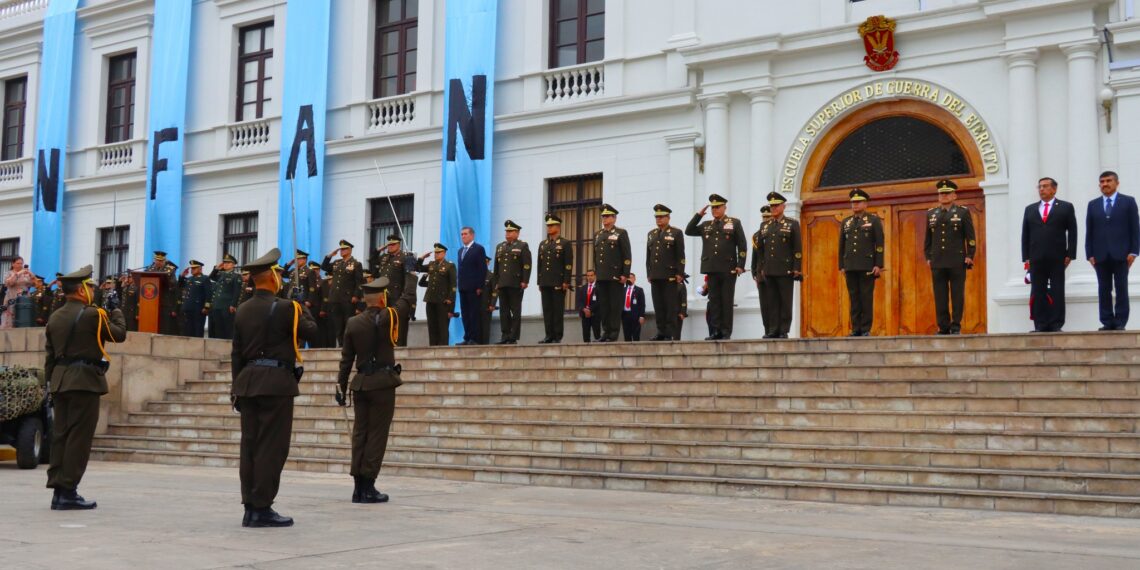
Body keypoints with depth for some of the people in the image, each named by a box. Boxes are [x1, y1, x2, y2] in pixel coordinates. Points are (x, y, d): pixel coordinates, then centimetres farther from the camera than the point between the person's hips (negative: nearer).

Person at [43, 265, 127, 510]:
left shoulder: (54, 318, 14)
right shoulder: (92, 314, -10)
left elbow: (49, 355, 15)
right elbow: (119, 334, 1)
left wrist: (52, 382, 19)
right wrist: (116, 313, 17)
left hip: (59, 382, 8)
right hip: (85, 381, -8)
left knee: (60, 435, 9)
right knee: (79, 436, -5)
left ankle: (57, 490, 10)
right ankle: (68, 492, -6)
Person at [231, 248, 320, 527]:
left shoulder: (243, 310, 10)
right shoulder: (284, 307, -11)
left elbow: (236, 353, 12)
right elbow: (312, 332, -3)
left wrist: (237, 386, 17)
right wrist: (304, 310, 14)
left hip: (248, 381, 7)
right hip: (276, 382, -7)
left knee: (250, 444, 7)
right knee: (272, 446, -4)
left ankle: (250, 507, 11)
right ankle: (262, 508, -4)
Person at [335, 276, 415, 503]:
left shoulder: (353, 323, 4)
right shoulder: (387, 317, -8)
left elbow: (346, 359, 6)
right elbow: (406, 301, 6)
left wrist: (341, 388, 11)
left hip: (361, 383, 5)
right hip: (383, 383, -5)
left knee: (360, 433, 8)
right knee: (377, 434, -2)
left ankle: (358, 487, 10)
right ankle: (368, 486, -3)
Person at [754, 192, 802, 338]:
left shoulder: (792, 224, 2)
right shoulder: (765, 226, 15)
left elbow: (798, 248, -3)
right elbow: (760, 248, 18)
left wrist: (796, 269, -9)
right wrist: (762, 267, 11)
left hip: (786, 270, -4)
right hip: (769, 271, 4)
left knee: (785, 301, -2)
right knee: (772, 302, 4)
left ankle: (784, 331, 1)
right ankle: (774, 330, 8)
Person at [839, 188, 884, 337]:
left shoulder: (874, 220, 2)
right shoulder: (845, 222, 15)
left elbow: (880, 244, -3)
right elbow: (842, 245, 16)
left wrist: (878, 265, -10)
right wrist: (841, 266, 10)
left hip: (867, 266, -4)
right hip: (850, 267, 4)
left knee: (866, 297, -3)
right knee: (854, 298, 4)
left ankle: (866, 329, -1)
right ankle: (856, 329, 6)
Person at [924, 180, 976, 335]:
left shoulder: (963, 212, 4)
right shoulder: (931, 213, 14)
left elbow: (970, 237, 1)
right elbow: (928, 238, 16)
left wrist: (970, 256, -5)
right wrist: (928, 257, 9)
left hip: (957, 262, -3)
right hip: (937, 263, 3)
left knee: (957, 296, 0)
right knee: (940, 297, 2)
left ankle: (956, 326, 5)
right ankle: (943, 327, 7)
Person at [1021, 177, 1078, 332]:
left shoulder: (1066, 207, 8)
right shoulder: (1030, 209, 15)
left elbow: (1072, 232, 3)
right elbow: (1025, 235, 12)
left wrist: (1069, 255, -6)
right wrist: (1026, 258, 4)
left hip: (1057, 259, -2)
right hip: (1036, 259, 2)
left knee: (1057, 293, -1)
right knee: (1037, 293, 0)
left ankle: (1056, 325, 0)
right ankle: (1040, 325, 1)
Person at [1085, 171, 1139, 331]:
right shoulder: (1093, 205, 13)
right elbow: (1089, 232, 9)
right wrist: (1090, 254, 1)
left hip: (1121, 253, -2)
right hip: (1100, 255, 2)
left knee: (1121, 288, -1)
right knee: (1104, 289, 1)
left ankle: (1120, 322, 1)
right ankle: (1107, 322, 3)